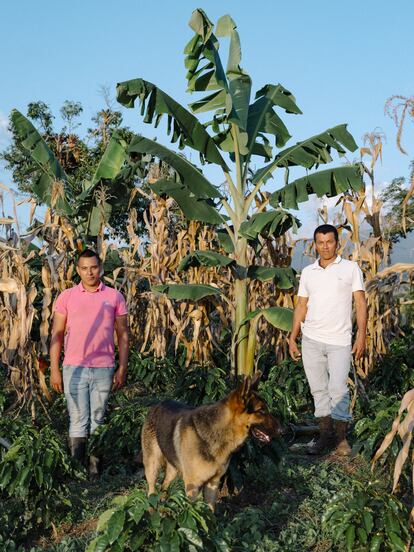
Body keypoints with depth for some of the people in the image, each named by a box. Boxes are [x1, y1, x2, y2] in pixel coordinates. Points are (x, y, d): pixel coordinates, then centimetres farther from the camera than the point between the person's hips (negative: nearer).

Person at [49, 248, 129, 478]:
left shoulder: (114, 297, 5)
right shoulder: (66, 297, 4)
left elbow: (123, 335, 7)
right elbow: (57, 334, 4)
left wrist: (122, 369, 1)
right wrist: (55, 370, -2)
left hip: (104, 369, 1)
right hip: (74, 368, 0)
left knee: (98, 421, 7)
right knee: (78, 422, 2)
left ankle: (95, 471, 15)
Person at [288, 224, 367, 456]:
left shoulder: (351, 268, 2)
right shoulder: (308, 272, 11)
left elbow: (361, 303, -1)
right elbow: (301, 306, 13)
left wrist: (361, 336, -9)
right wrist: (293, 338, 7)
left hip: (340, 340, -3)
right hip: (311, 340, 3)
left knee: (338, 389, -9)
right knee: (318, 389, 7)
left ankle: (341, 437, 4)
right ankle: (326, 435, 16)